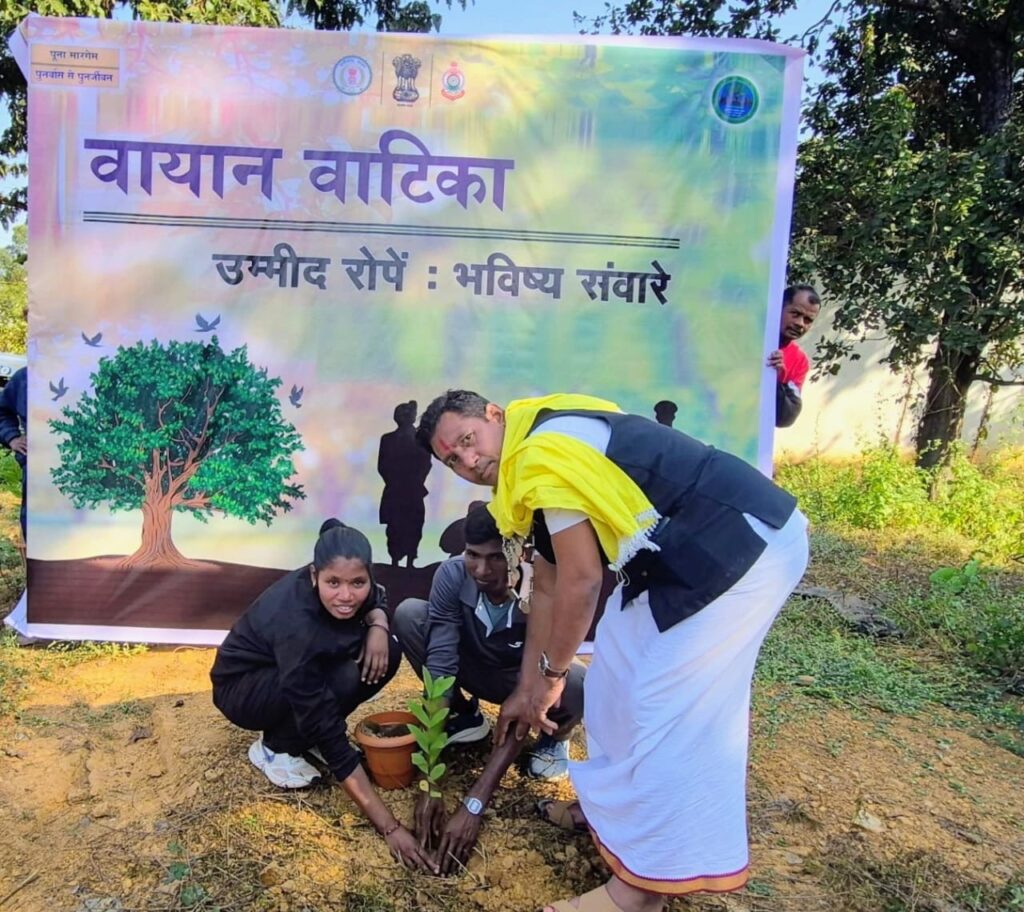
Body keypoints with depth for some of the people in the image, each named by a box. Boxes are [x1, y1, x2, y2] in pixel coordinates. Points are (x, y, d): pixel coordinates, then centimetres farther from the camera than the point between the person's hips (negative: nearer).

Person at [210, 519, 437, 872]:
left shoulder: (351, 589, -23)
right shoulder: (295, 623, -39)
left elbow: (376, 599, 3)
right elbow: (332, 744, -38)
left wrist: (377, 626, -23)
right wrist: (390, 828, -39)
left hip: (299, 670, 7)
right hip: (241, 687, -6)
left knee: (387, 654, -17)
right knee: (343, 680, -33)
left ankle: (306, 731, 4)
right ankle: (274, 747, -5)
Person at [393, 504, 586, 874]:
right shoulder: (451, 576, -29)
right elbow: (439, 669, -31)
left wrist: (473, 805, -43)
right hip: (475, 669, 3)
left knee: (583, 685, -38)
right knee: (408, 614, -24)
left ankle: (554, 736, 2)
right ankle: (465, 715, 3)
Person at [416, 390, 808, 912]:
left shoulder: (543, 450, -19)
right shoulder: (530, 467, 12)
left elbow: (581, 581, -17)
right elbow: (547, 588, 16)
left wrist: (550, 676, -2)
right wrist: (527, 686, 18)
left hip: (743, 542, -10)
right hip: (682, 553, 11)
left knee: (671, 704, -8)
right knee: (618, 667, 16)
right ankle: (619, 805, 33)